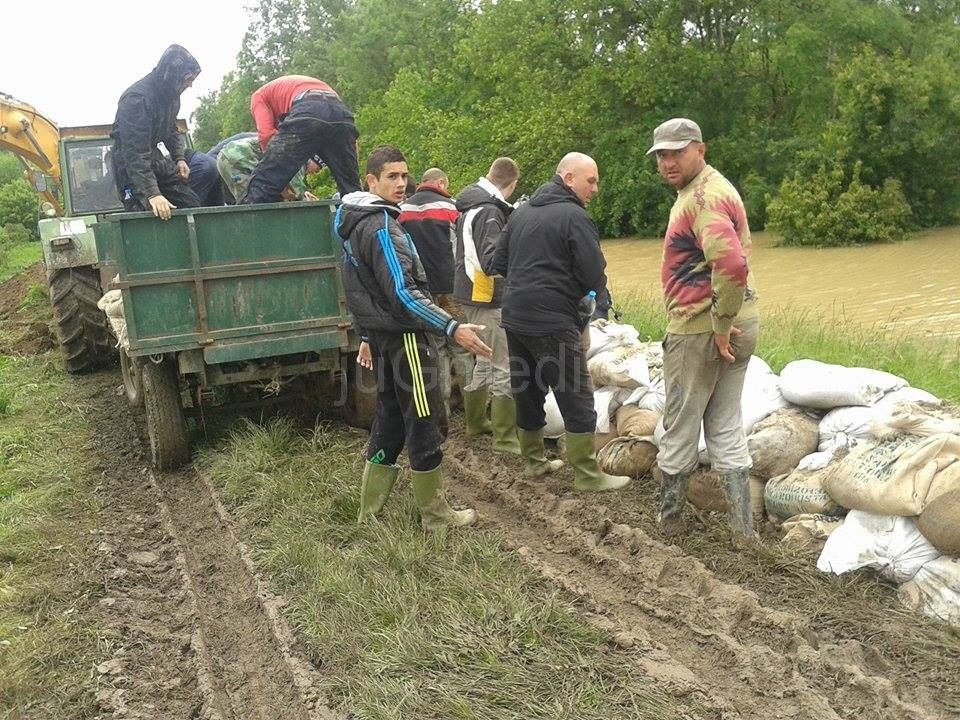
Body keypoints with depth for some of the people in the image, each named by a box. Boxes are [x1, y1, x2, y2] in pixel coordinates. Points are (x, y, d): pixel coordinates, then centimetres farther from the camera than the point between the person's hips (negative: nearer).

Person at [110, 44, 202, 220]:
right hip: (130, 164, -8)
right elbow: (136, 153, -31)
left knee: (192, 204, 1)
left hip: (154, 156, 8)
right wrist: (152, 193, -39)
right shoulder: (136, 99, -26)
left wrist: (180, 158, 3)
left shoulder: (171, 94, 2)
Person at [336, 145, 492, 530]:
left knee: (390, 417, 15)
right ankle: (435, 514, 10)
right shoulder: (382, 226, -18)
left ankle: (370, 509, 22)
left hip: (381, 335, 10)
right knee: (423, 422, -1)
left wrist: (367, 335, 27)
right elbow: (403, 293, -26)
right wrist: (452, 328, -29)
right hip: (404, 337, -10)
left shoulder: (355, 223, 14)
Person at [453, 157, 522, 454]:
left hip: (471, 294, 10)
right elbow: (491, 261, -27)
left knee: (486, 362, 21)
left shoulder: (470, 206, 12)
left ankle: (476, 422, 32)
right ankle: (505, 437, 1)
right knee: (505, 366, -4)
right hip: (487, 298, -10)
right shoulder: (489, 212, -18)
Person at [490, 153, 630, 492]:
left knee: (527, 390, 17)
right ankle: (587, 474, 6)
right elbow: (596, 277, -14)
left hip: (514, 317, 8)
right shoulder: (574, 216, -11)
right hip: (552, 323, -8)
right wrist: (573, 288, 6)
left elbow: (498, 264, 15)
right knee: (577, 397, 1)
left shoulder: (521, 211, 12)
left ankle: (533, 460, 29)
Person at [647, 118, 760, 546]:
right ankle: (742, 528, 18)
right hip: (739, 325, 10)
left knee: (680, 428, 8)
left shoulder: (702, 197, -18)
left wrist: (720, 326, -23)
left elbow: (730, 262, -33)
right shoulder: (713, 189, 16)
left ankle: (669, 518, 24)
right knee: (727, 427, 14)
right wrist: (727, 324, 18)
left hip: (700, 330, -10)